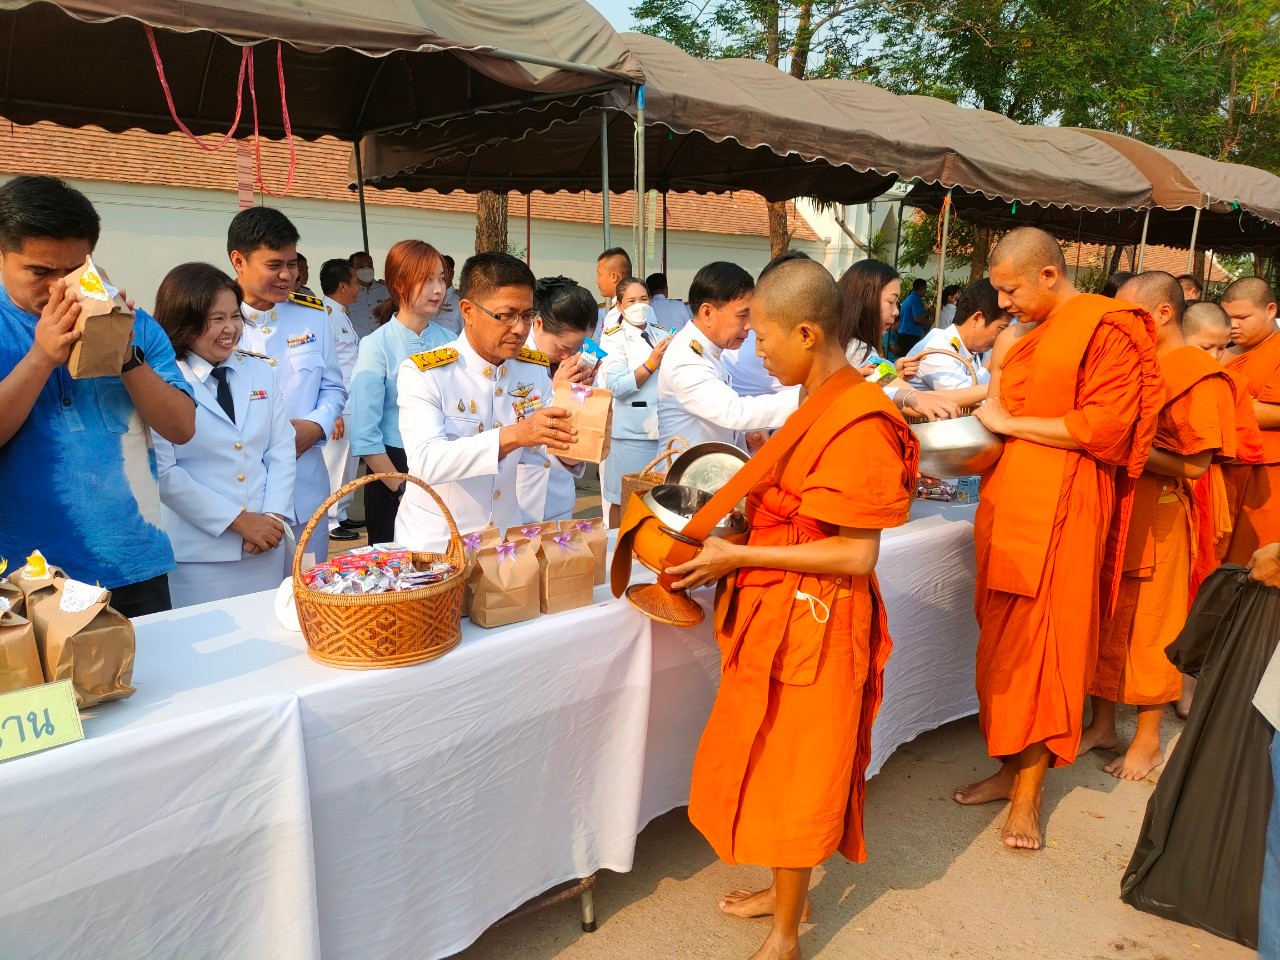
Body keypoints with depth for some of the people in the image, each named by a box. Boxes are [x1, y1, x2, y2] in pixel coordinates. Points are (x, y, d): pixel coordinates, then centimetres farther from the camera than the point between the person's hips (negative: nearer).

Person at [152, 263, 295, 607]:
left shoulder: (260, 373, 8)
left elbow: (281, 450, 7)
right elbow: (163, 472, -12)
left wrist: (273, 516, -6)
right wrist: (238, 520, -13)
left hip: (264, 548, 5)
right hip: (198, 555, -4)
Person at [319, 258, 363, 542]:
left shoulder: (343, 316, 16)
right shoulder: (324, 315, -14)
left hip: (352, 406, 10)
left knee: (348, 464, 17)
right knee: (334, 465, -1)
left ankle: (340, 515, 28)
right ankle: (329, 521, 10)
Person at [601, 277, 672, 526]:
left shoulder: (662, 335, 13)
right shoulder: (614, 339, -1)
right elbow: (616, 386, -14)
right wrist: (651, 364, -19)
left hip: (663, 427, 5)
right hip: (633, 431, -4)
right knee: (624, 501, 2)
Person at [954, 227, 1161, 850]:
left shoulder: (1107, 328, -7)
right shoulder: (1031, 334, 15)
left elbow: (1105, 429, -15)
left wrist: (1011, 423, -10)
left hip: (1061, 506, -7)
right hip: (1009, 497, 7)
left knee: (1042, 641, -1)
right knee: (1004, 639, 9)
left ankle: (1030, 789, 11)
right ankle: (1011, 766, 23)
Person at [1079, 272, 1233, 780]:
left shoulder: (1200, 375, -10)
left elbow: (1194, 463, -15)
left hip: (1159, 515, -6)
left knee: (1151, 627, 6)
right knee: (1107, 619, 12)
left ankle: (1148, 739, 22)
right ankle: (1103, 724, 26)